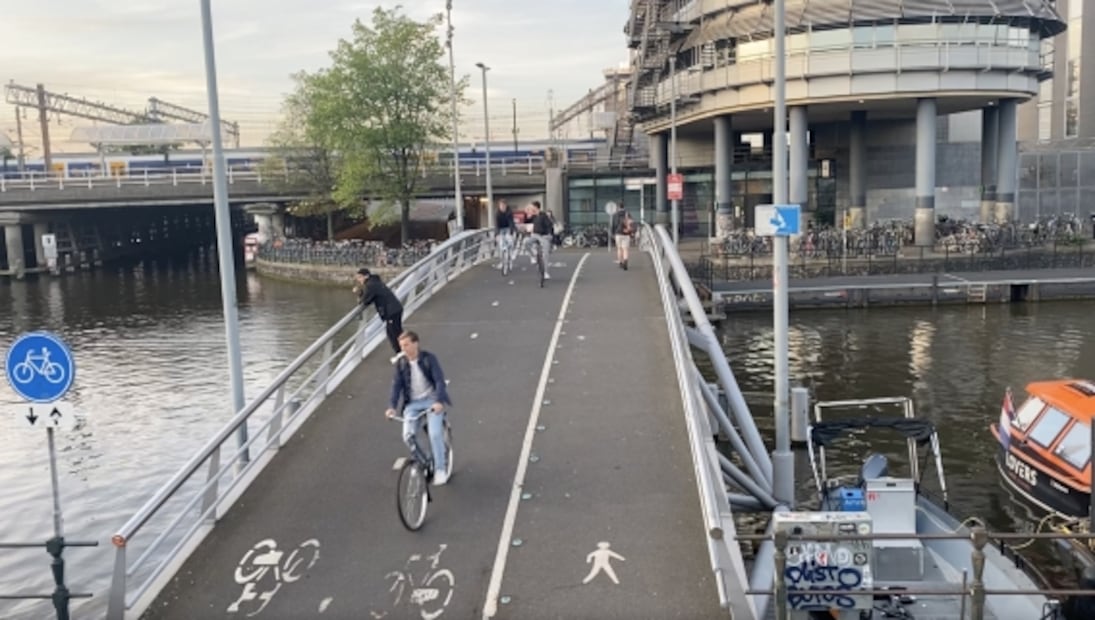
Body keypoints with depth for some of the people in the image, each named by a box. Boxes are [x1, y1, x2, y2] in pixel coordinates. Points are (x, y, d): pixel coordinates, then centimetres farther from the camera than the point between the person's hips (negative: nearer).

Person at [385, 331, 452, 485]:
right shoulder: (401, 363, -1)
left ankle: (440, 469, -4)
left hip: (432, 401, -3)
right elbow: (396, 384, -5)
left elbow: (439, 380, -17)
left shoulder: (429, 358, -11)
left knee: (435, 433, -21)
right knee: (408, 436, -15)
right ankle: (423, 463, 10)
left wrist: (439, 402, -32)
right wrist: (392, 406, -20)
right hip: (413, 403, 3)